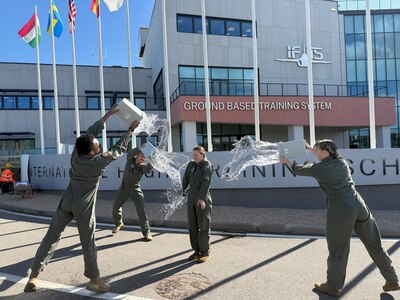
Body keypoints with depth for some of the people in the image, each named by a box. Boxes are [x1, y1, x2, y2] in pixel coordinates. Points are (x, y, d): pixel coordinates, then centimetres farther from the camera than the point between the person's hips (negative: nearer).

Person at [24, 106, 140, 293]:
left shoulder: (76, 154, -6)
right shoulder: (99, 162, -18)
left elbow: (91, 132, 4)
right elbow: (119, 148, -6)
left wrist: (108, 114, 8)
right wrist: (130, 130, 5)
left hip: (67, 202, 5)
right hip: (83, 208, -4)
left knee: (51, 237, 12)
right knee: (88, 243, 5)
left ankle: (34, 276, 15)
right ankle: (94, 280, 15)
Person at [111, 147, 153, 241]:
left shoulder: (142, 166, -14)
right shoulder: (130, 159, -9)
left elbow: (148, 168, -37)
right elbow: (130, 153, -31)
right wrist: (141, 148, -46)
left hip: (135, 189, -3)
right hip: (124, 187, 3)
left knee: (141, 210, -15)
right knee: (116, 207, 14)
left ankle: (146, 232, -7)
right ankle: (118, 223, 43)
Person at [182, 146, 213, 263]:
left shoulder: (207, 165, -8)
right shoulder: (191, 165, 10)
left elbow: (206, 181, -19)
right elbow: (186, 180, 9)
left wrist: (202, 198, -29)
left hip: (203, 199, -6)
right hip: (191, 198, 6)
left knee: (204, 226, 1)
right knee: (192, 226, 10)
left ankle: (205, 252, 12)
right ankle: (197, 251, 22)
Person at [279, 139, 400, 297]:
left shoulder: (318, 168, -5)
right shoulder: (342, 162, 11)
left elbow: (299, 169, 12)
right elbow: (327, 158, 32)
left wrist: (286, 161, 29)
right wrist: (309, 148, 40)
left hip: (340, 210, -6)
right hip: (359, 206, 6)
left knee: (338, 250, 6)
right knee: (375, 245, 17)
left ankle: (332, 287, 22)